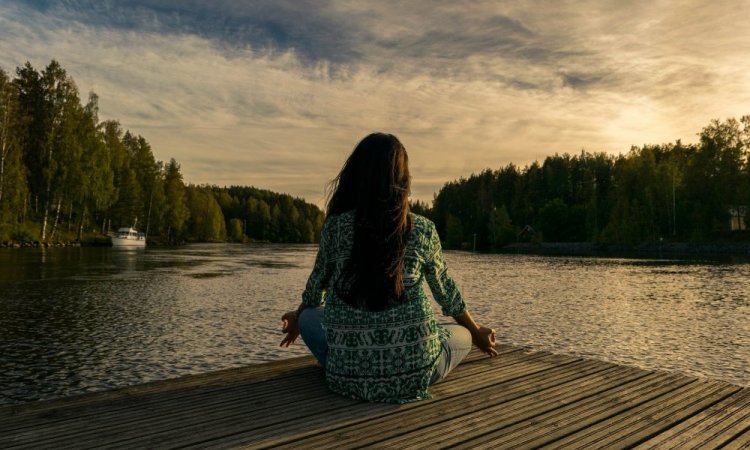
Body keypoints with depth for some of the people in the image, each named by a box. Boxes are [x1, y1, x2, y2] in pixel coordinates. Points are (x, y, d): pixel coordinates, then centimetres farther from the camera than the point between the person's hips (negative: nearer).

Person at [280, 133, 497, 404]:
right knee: (462, 335, 29)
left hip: (349, 375, 0)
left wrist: (297, 319, 36)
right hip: (414, 374, 0)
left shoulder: (336, 226, -3)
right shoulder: (423, 230, -2)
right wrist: (477, 333, 32)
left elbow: (317, 285, 13)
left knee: (309, 317, 27)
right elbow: (445, 292, 12)